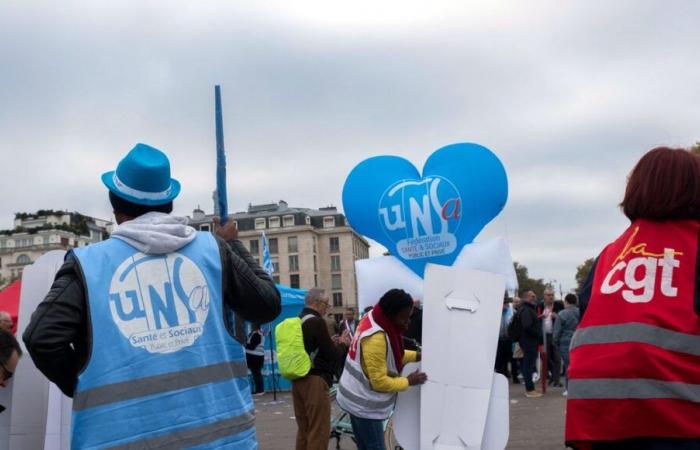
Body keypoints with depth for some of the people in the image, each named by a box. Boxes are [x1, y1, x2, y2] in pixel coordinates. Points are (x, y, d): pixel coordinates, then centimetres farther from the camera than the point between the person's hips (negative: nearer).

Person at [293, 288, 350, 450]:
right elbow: (332, 355, -13)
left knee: (303, 429, 15)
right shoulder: (316, 322, -14)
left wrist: (334, 342, 15)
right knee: (319, 431, -5)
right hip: (314, 380, -9)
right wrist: (344, 344, 5)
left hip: (298, 379, 9)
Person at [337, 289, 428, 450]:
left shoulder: (373, 319, 1)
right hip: (365, 403, -10)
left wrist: (416, 356, 3)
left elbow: (389, 355, 15)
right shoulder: (376, 338, -29)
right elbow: (380, 381, -25)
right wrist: (408, 381, -13)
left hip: (358, 398, 10)